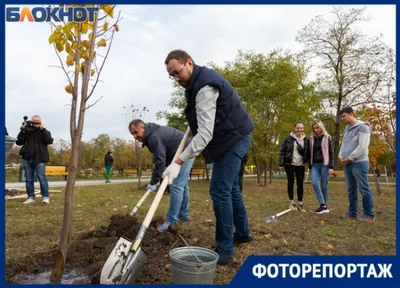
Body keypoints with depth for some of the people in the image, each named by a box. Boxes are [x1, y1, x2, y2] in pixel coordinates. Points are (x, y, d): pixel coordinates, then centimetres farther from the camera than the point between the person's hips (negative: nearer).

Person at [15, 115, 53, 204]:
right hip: (27, 158, 4)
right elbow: (19, 142, 4)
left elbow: (50, 141, -11)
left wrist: (43, 130, -15)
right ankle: (31, 197, 14)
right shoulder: (27, 131, 11)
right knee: (29, 179, 7)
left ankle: (46, 197, -4)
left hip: (39, 159, -3)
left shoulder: (44, 132, 6)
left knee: (41, 177, -8)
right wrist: (22, 131, -6)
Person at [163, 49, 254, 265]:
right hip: (233, 138, 10)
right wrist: (194, 117, 20)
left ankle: (225, 250, 0)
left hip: (234, 138, -10)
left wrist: (179, 162, -36)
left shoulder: (205, 86, -25)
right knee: (230, 187, 17)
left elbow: (205, 133, -33)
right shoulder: (198, 79, 8)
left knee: (220, 191, -11)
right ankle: (242, 232, 33)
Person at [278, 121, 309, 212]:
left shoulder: (306, 139, 3)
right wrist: (281, 164, -7)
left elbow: (308, 153, 7)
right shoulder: (288, 139, -5)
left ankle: (300, 204, 10)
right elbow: (282, 151, -4)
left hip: (300, 165, 2)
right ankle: (291, 202, 13)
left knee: (300, 184, 2)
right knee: (290, 182, 2)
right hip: (289, 164, -2)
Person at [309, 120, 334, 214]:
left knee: (324, 185, 0)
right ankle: (323, 205, -9)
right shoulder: (311, 139, 11)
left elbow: (331, 153, -4)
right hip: (315, 165, 3)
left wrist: (331, 167, -12)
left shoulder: (327, 137, 0)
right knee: (315, 183, -12)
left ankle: (324, 205, 12)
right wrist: (310, 166, 14)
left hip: (324, 164, -3)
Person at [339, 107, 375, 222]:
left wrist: (350, 158, -13)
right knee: (351, 189, 11)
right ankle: (352, 213, 18)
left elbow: (362, 146, -16)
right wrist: (341, 156, 3)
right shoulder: (346, 129, 17)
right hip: (347, 164, 8)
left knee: (364, 189, -3)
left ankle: (369, 214, 5)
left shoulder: (362, 127, -8)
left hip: (359, 163, -8)